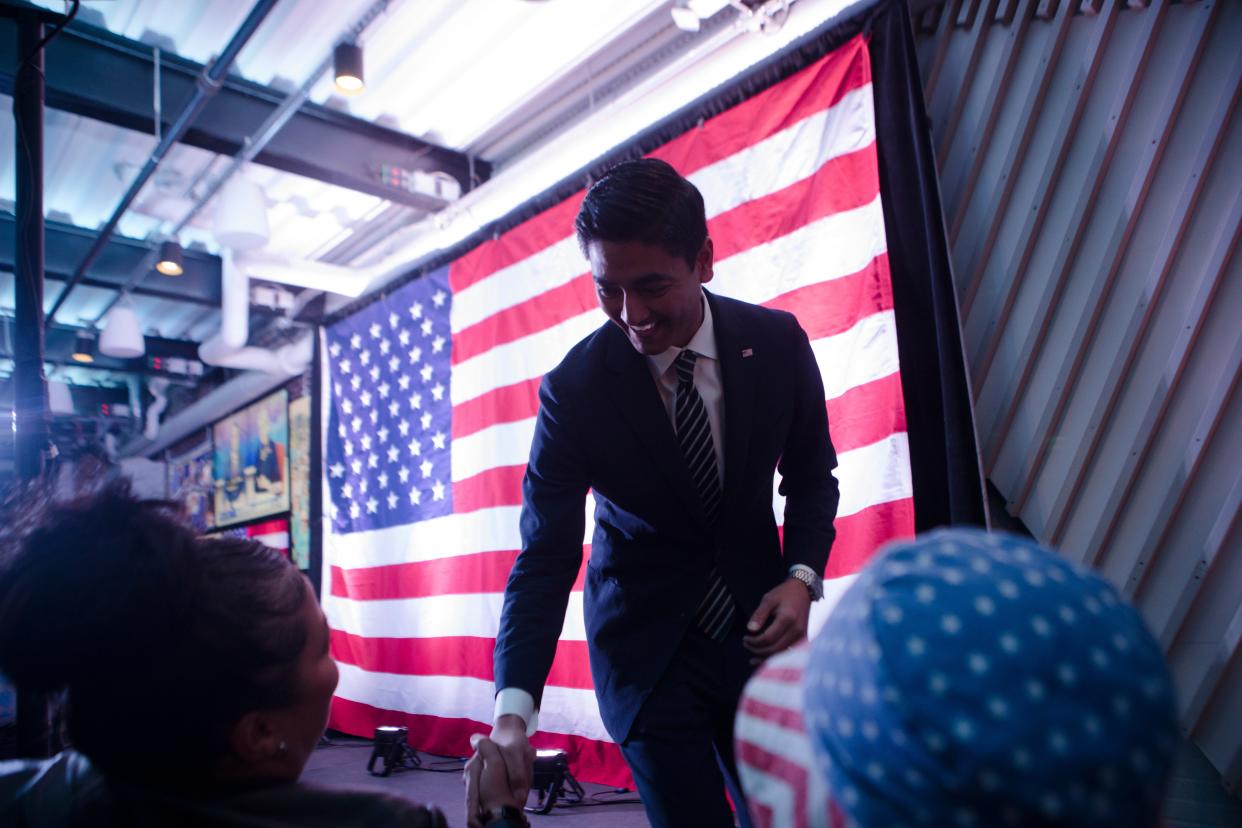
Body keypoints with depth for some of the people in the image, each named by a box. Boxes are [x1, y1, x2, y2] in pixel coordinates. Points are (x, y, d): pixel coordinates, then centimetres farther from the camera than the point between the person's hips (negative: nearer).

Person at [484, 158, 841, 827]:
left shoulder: (777, 342, -11)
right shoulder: (574, 388, -18)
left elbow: (811, 471, 4)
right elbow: (546, 558, -17)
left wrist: (802, 576, -12)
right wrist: (513, 710, -28)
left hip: (756, 625, 3)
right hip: (647, 646, -2)